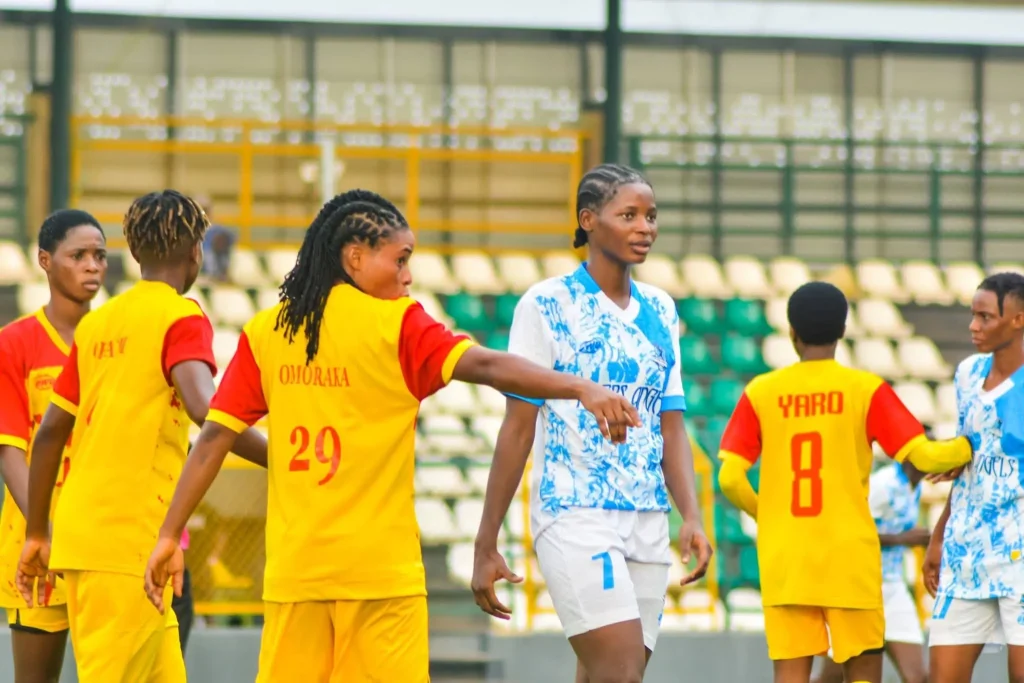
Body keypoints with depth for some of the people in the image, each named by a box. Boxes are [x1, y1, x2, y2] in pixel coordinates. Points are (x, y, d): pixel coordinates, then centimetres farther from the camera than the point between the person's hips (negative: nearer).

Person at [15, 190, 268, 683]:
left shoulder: (97, 323, 16)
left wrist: (36, 535, 23)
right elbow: (204, 409, -22)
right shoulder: (180, 318, -5)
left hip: (79, 531, 7)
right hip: (131, 540, -7)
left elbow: (50, 432, 17)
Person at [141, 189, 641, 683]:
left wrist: (169, 536, 6)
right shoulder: (395, 325, -6)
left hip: (292, 568, 4)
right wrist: (581, 388, -26)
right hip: (379, 568, -4)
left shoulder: (265, 331, 5)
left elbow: (214, 438, 3)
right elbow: (486, 367, -19)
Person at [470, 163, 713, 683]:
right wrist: (486, 545, -4)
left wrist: (691, 517, -2)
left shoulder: (660, 311, 14)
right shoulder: (547, 304, -4)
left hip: (647, 523, 6)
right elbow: (517, 430, -3)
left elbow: (671, 426, 14)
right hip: (574, 517, -6)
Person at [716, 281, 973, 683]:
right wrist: (971, 447, 14)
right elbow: (923, 456, -6)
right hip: (849, 552, -1)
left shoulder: (761, 393, 1)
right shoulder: (865, 389, -2)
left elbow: (730, 479, -3)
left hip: (783, 558, 1)